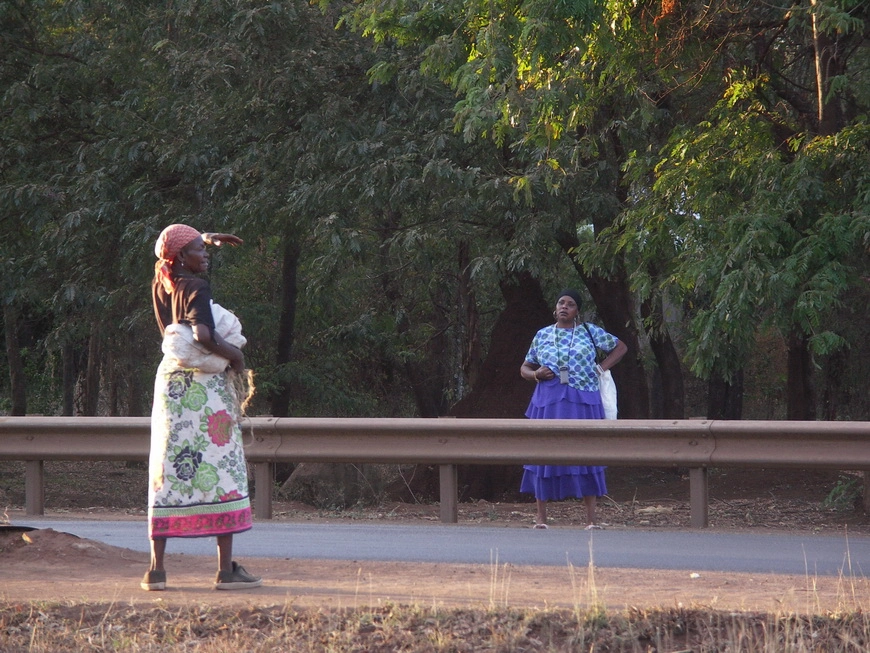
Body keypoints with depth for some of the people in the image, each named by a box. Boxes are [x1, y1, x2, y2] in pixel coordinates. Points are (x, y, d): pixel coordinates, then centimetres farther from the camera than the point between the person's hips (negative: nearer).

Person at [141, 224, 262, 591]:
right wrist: (234, 353, -13)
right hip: (205, 385, -7)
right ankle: (226, 569, -4)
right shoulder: (194, 289, -14)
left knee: (167, 471, 8)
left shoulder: (161, 283, 8)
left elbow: (168, 258, 33)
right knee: (220, 471, -3)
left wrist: (208, 240, 27)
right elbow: (203, 333, -30)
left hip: (170, 381, 7)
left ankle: (156, 568, 5)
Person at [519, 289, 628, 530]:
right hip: (548, 403, 1)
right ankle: (541, 518, 4)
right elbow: (525, 368, 17)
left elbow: (620, 347, 16)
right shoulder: (542, 336, 11)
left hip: (582, 403, -1)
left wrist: (601, 368, 3)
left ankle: (591, 519, -1)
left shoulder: (590, 332, 7)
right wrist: (536, 374, -5)